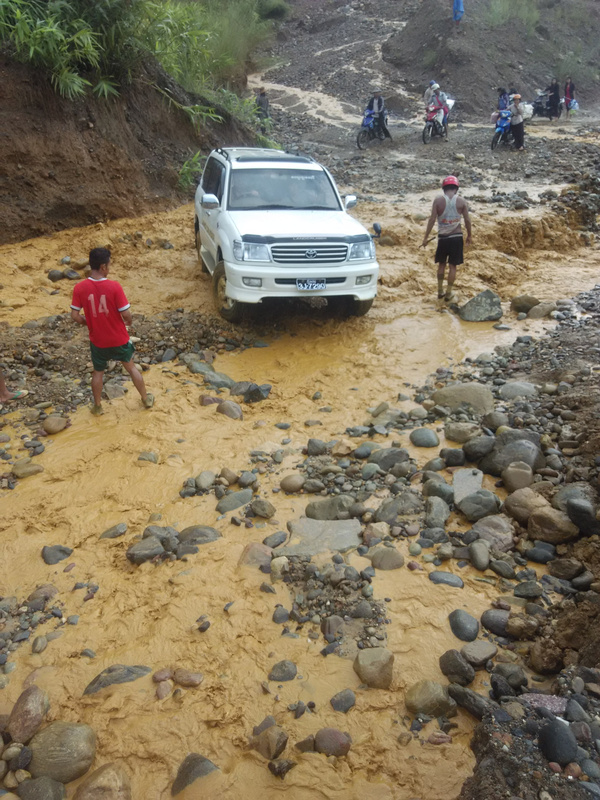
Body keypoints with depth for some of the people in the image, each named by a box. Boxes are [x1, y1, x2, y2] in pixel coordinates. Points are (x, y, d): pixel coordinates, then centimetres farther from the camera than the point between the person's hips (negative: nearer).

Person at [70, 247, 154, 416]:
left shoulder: (80, 288, -14)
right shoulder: (114, 286, -22)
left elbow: (75, 316, -9)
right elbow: (126, 314, -19)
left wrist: (88, 323, 11)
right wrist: (129, 322, 4)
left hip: (97, 340, 2)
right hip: (119, 339, -1)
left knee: (98, 372, 23)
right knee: (131, 367, 21)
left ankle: (97, 406, 36)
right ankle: (146, 399, 35)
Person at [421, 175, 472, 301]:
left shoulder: (438, 200, -5)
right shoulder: (461, 201, -3)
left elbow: (432, 219, -7)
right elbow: (467, 220, -1)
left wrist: (426, 237, -1)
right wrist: (469, 236, 13)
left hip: (442, 237, 0)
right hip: (457, 237, 0)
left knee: (441, 264, 16)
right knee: (453, 266, 7)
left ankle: (440, 291, 19)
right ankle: (448, 293, 8)